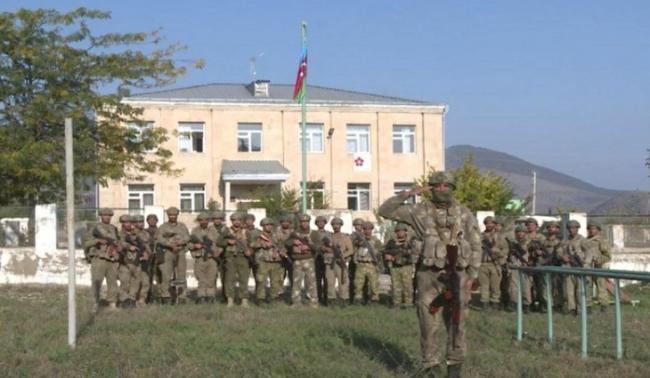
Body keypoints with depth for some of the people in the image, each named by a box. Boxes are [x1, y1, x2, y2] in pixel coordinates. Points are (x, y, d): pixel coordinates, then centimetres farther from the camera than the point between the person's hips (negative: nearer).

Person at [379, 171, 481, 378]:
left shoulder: (464, 213, 4)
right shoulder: (421, 211, 0)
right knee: (429, 324, 1)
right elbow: (385, 210, -3)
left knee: (456, 324, 6)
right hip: (430, 276, -1)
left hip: (456, 276, 1)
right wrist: (409, 193, -11)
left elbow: (475, 246, 5)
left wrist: (471, 276, -1)